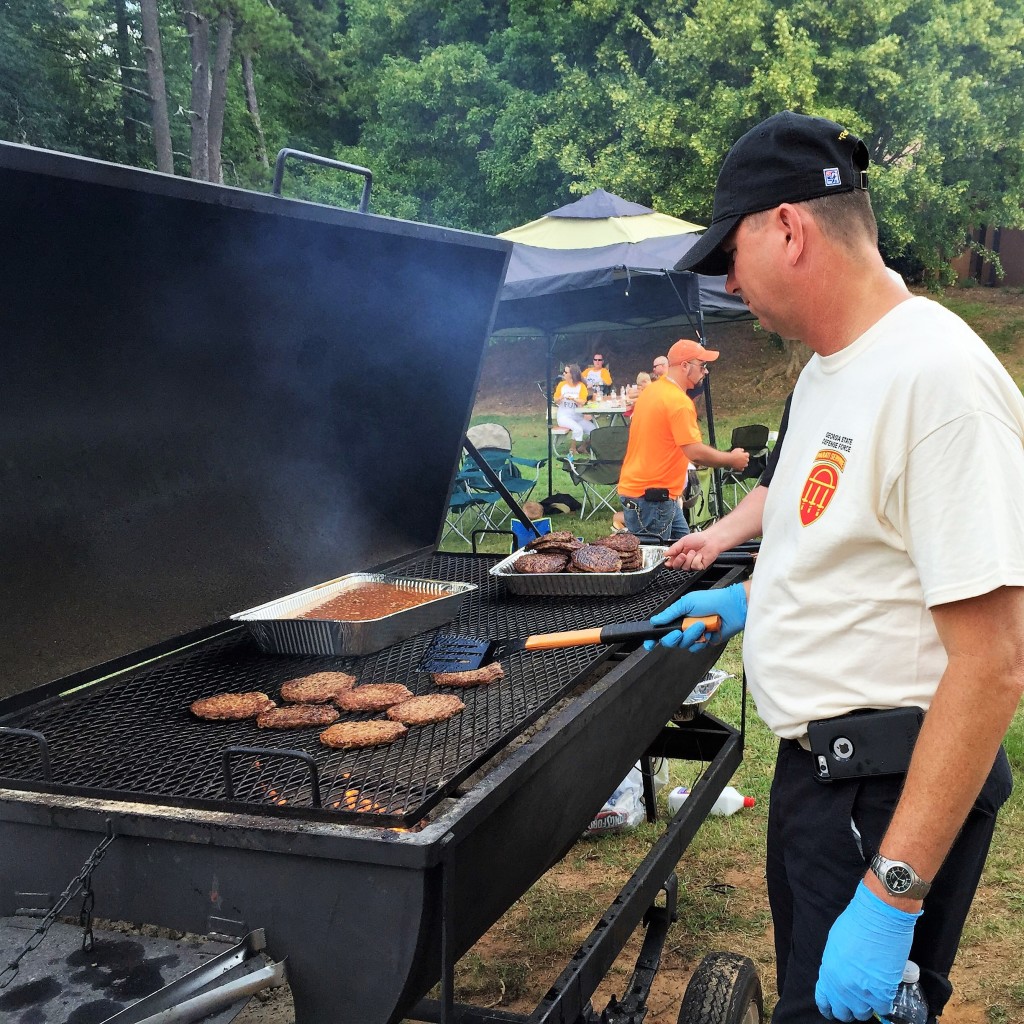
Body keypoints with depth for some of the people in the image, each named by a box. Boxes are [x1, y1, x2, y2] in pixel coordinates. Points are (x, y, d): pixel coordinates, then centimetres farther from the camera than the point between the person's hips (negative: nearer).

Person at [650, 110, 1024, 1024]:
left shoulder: (939, 375, -24)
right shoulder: (827, 367, 8)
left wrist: (891, 897, -28)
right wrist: (746, 600, 18)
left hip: (893, 796, -10)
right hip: (816, 767, 10)